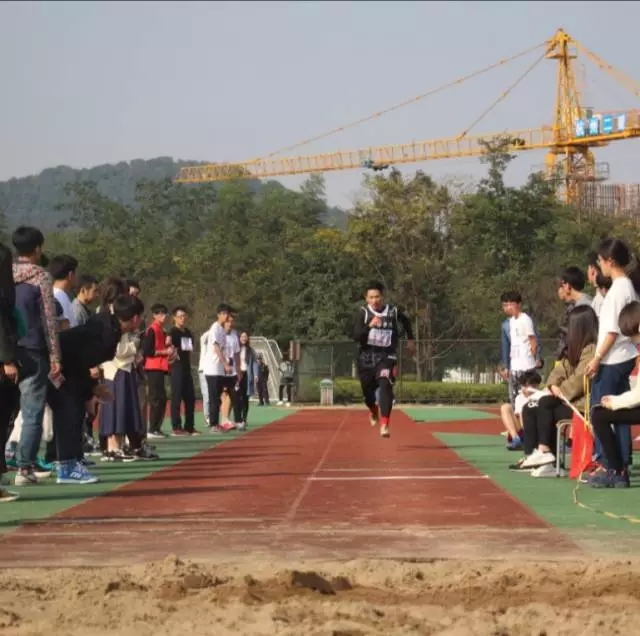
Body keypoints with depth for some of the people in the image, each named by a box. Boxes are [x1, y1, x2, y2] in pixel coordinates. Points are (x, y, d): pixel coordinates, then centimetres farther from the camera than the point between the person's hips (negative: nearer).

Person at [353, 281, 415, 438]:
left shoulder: (393, 312, -1)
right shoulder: (363, 313, -6)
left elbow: (406, 322, 22)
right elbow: (356, 336, -18)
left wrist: (410, 339, 22)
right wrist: (369, 325, -31)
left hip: (386, 356, -1)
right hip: (366, 357, 1)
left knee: (385, 385, -24)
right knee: (367, 391, 14)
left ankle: (384, 424, -28)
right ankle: (373, 412, 50)